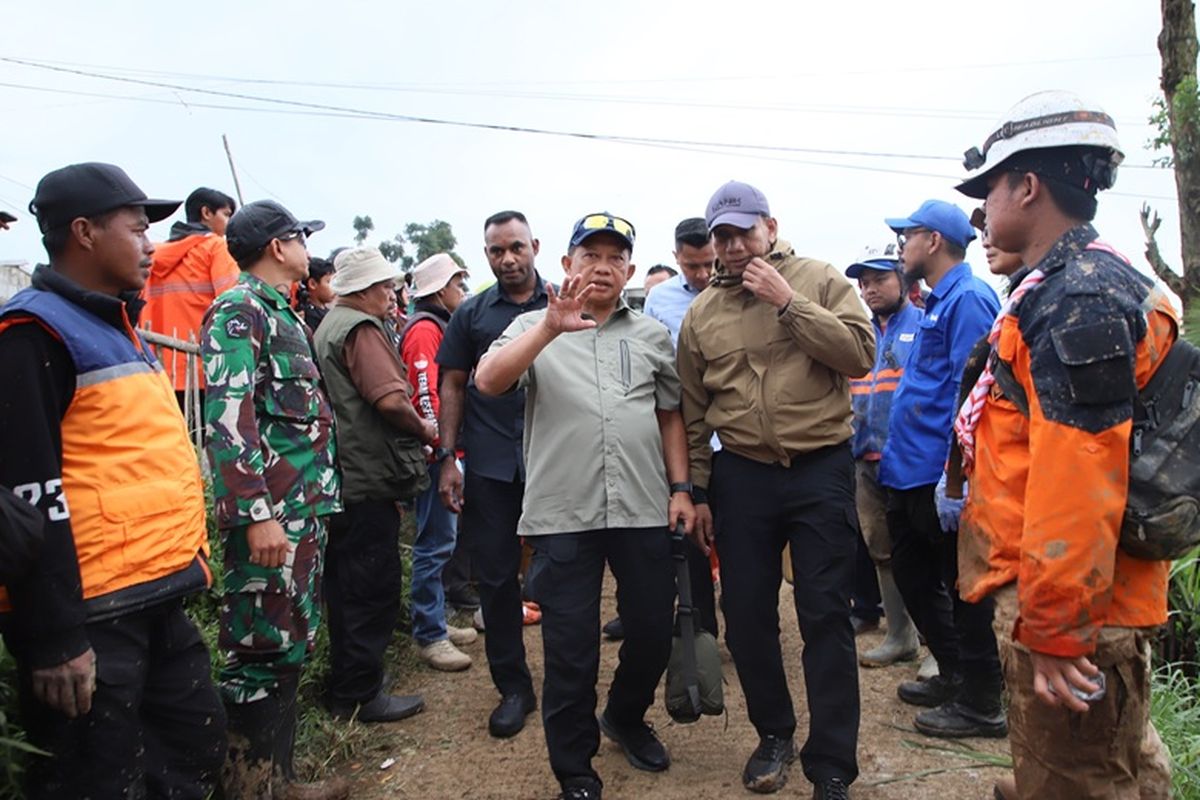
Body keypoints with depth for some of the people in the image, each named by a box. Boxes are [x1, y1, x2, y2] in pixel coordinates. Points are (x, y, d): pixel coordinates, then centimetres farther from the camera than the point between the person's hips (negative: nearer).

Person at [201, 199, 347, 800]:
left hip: (304, 508, 10)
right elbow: (228, 419, -20)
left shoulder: (280, 313, 20)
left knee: (290, 647, 15)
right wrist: (258, 513, -25)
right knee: (264, 653, -3)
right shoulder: (239, 311, -10)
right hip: (271, 513, -10)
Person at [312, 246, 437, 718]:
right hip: (369, 479, -10)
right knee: (375, 588, 0)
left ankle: (345, 688, 29)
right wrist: (424, 430, -8)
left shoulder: (329, 327, 18)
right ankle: (364, 695, 11)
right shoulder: (360, 329, -13)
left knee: (348, 586, 17)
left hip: (342, 478, 10)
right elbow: (390, 399, -25)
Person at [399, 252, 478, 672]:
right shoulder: (424, 329, -12)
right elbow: (425, 395, -21)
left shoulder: (436, 328, 20)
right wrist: (440, 445, -21)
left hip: (443, 450, 11)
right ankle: (429, 636, 2)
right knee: (436, 542, -6)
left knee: (441, 539, 15)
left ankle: (436, 622, 25)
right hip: (436, 451, -11)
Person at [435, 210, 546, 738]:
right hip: (490, 463, 2)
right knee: (495, 575, 7)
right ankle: (513, 686, 22)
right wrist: (448, 457, 2)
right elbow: (453, 385, 9)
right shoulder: (471, 314, 8)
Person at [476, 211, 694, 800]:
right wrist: (551, 328, -26)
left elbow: (670, 416, 15)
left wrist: (680, 488, 6)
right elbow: (488, 382, -14)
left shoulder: (651, 335, 12)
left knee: (653, 631, 14)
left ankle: (625, 718, 44)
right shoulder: (533, 328, 4)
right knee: (570, 650, 6)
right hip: (563, 514, -2)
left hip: (643, 509, 3)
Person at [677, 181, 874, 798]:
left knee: (825, 617, 1)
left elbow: (860, 354, -12)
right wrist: (698, 492, 9)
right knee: (747, 614, 9)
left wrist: (788, 302, -16)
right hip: (741, 476, 3)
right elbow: (692, 413, 10)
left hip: (821, 470, -3)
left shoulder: (819, 280, 1)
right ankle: (773, 734, 31)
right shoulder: (700, 314, 7)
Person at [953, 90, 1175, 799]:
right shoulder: (1065, 286, 13)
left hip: (1069, 610, -10)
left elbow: (1077, 482, -27)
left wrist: (1053, 626, -22)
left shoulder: (1077, 300, -20)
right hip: (1097, 600, 10)